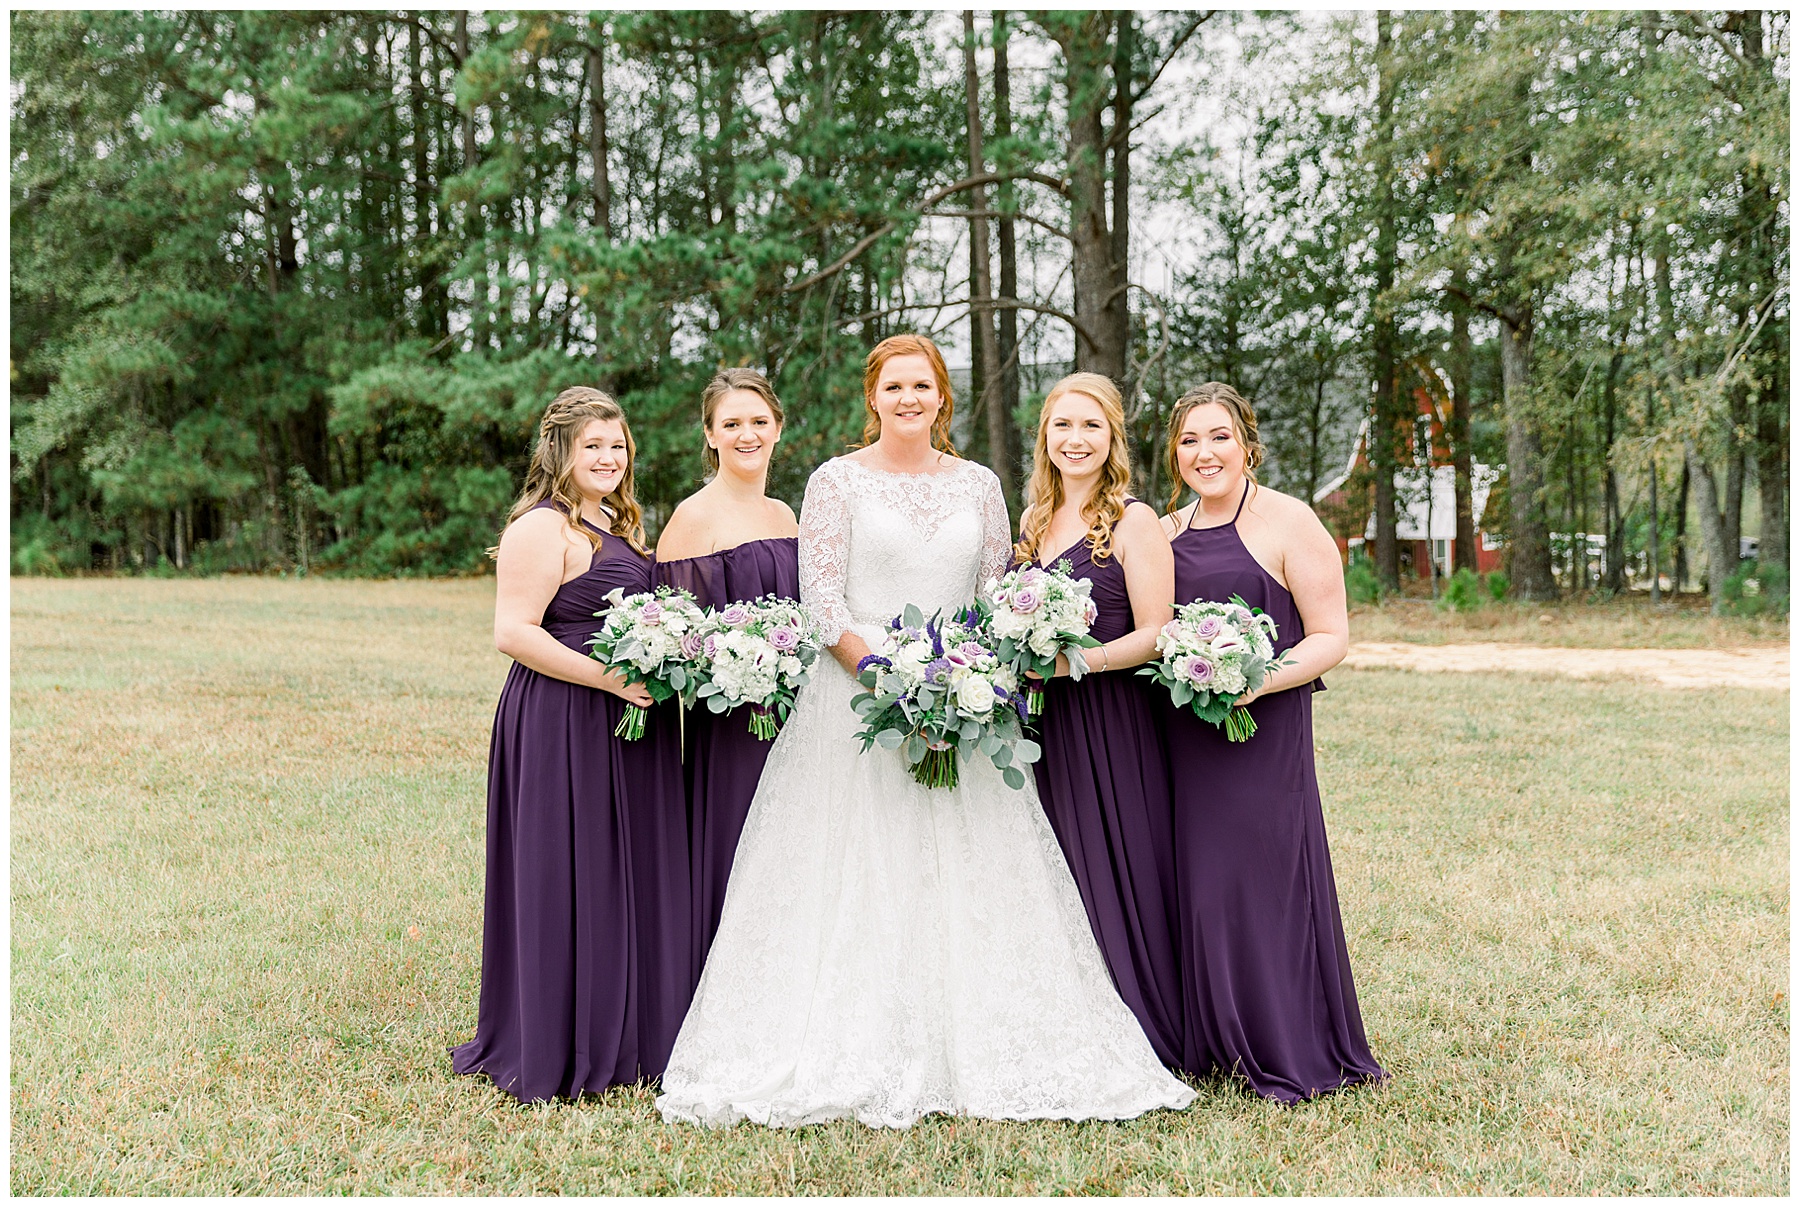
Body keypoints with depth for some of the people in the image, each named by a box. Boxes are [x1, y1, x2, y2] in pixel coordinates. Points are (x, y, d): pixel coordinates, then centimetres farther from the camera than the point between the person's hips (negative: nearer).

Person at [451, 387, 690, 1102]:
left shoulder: (619, 525, 18)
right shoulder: (541, 528, -11)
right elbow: (513, 632, -19)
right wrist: (610, 679, -22)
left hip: (628, 726, 9)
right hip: (564, 727, -9)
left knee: (630, 879, 13)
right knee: (566, 884, -2)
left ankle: (624, 1041, 25)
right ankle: (555, 1054, 11)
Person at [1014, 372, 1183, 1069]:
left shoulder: (1133, 521, -7)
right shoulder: (1033, 521, 13)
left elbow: (1156, 635, -12)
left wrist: (1079, 661, -23)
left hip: (1113, 722, -6)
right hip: (1045, 725, 6)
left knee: (1115, 876, -2)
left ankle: (1139, 1040, 13)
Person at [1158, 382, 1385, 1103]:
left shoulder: (1288, 523, -3)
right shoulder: (1166, 532, 16)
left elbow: (1330, 637, -6)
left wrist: (1262, 680, -20)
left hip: (1263, 730, -5)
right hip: (1183, 737, 5)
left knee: (1262, 876, -4)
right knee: (1195, 879, 6)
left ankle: (1290, 1053, 10)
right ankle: (1210, 1042, 19)